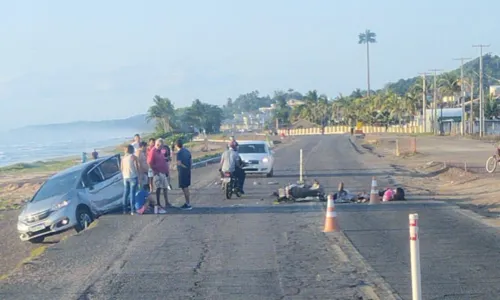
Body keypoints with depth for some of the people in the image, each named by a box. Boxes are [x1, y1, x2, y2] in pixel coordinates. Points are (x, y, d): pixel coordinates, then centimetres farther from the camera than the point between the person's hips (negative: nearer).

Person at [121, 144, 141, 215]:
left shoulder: (123, 158, 8)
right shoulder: (133, 157, -7)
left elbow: (121, 168, 11)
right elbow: (137, 168, -9)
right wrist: (139, 178, -3)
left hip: (125, 177, 5)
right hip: (133, 177, -5)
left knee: (126, 193, 13)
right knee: (132, 193, -5)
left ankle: (124, 209, 16)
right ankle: (132, 210, -6)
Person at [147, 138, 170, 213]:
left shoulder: (160, 151, 14)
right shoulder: (153, 151, -14)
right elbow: (150, 163, -19)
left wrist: (167, 170, 14)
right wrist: (155, 171, -17)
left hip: (163, 172, 9)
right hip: (158, 173, -9)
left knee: (165, 188, 13)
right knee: (158, 189, -5)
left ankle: (167, 203, 22)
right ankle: (158, 206, -1)